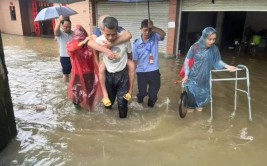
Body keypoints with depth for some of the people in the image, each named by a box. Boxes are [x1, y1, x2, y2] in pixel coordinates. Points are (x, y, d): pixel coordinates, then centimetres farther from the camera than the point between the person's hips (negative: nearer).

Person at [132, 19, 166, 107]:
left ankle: (151, 102, 45)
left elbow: (163, 34, -28)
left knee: (154, 91, 14)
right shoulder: (136, 43, -6)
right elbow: (135, 59, -2)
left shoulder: (155, 37, -5)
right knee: (142, 92, 13)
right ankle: (140, 97, 49)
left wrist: (153, 27, -43)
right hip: (141, 72, 0)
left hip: (154, 71, 0)